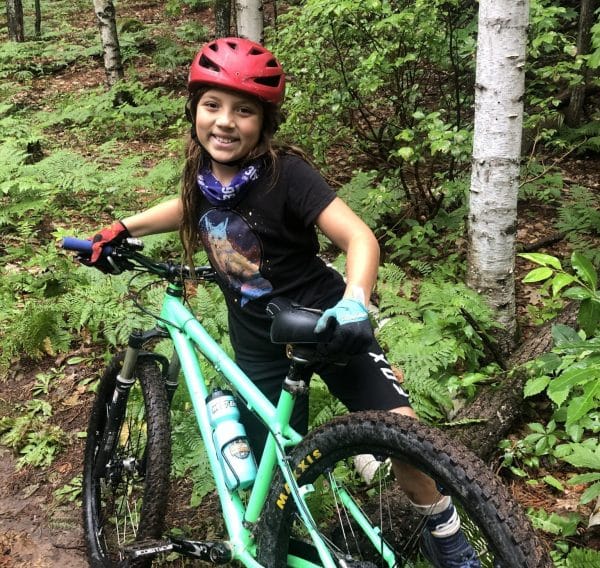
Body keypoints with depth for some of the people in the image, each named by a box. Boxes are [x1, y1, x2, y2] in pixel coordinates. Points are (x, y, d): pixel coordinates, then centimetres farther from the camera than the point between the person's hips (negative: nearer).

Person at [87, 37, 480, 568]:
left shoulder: (286, 172, -21)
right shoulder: (203, 172, -4)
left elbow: (359, 237, -29)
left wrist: (354, 302, -46)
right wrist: (123, 228, 18)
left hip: (322, 320, -4)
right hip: (257, 340, 5)